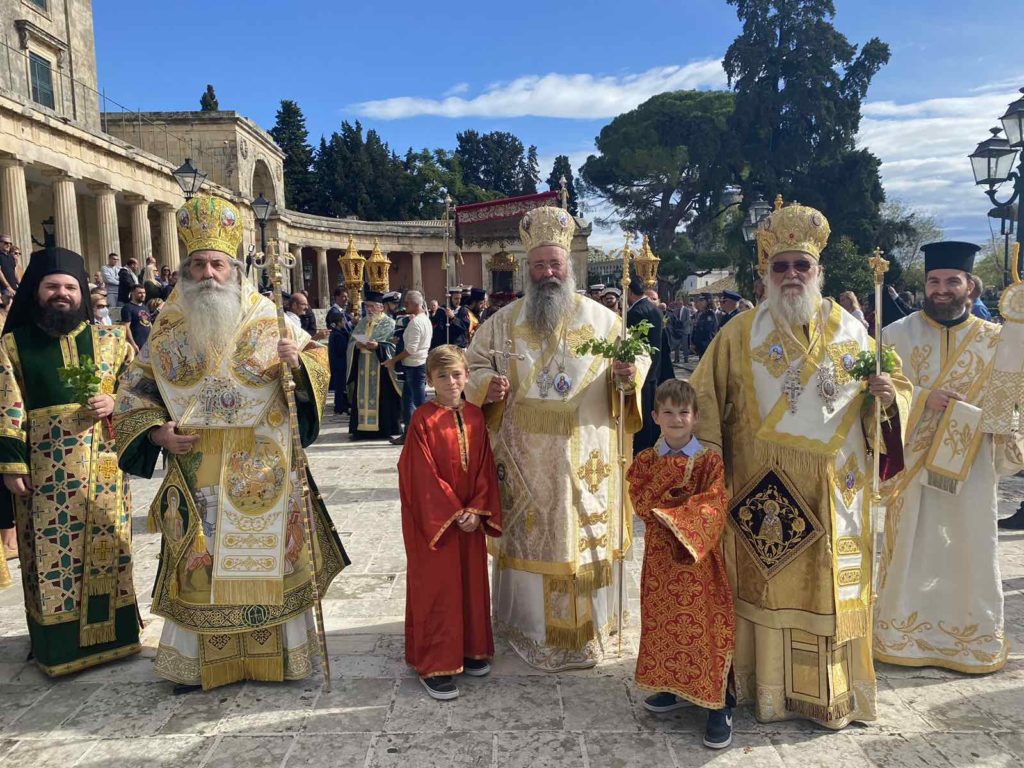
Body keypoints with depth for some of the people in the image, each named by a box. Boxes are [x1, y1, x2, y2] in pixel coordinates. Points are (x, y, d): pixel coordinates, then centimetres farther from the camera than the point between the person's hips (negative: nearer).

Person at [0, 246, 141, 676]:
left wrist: (114, 403, -10)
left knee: (107, 542, 8)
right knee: (51, 551, 3)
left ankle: (109, 630, 23)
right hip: (43, 468, -1)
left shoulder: (108, 339, 8)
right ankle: (57, 641, 15)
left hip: (102, 465, 2)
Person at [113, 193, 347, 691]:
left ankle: (279, 654, 23)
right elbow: (134, 390, 12)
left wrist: (297, 363, -21)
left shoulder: (269, 320, -1)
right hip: (198, 475, 2)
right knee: (198, 566, 8)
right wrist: (156, 431, -5)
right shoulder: (168, 330, 5)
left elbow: (317, 362, 2)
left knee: (268, 558, 7)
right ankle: (195, 662, 25)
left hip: (262, 472, -1)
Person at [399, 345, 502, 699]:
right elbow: (424, 475, -14)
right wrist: (454, 514, -15)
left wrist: (476, 510, -8)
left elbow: (485, 467, 3)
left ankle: (471, 649, 31)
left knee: (472, 583, 14)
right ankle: (434, 664, 13)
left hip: (471, 516, 5)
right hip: (434, 519, -5)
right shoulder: (423, 419, -12)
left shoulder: (476, 417, 3)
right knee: (437, 588, 2)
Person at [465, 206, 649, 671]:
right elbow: (473, 365, 10)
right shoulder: (504, 321, 5)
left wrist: (628, 375, -13)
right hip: (524, 461, 1)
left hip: (584, 460, 0)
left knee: (583, 536, 7)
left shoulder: (601, 318, 3)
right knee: (527, 539, 7)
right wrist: (487, 385, -11)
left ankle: (584, 629, 24)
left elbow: (639, 357, 10)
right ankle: (528, 626, 24)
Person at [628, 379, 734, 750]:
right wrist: (678, 486, -16)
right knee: (664, 621, 12)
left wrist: (670, 512, -23)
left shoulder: (710, 460, -4)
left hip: (699, 555, -3)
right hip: (661, 554, 4)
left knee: (705, 625, -3)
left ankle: (719, 706, 5)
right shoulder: (645, 461, 5)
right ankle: (674, 687, 30)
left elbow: (713, 507, -14)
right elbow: (641, 504, -8)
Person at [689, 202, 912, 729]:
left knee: (830, 587, 9)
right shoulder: (741, 332, 1)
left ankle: (832, 693, 25)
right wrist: (709, 453, -5)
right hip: (763, 488, -2)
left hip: (834, 489, 2)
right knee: (767, 584, 5)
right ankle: (769, 687, 20)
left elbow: (894, 384, 14)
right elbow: (705, 396, 4)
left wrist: (888, 395, -9)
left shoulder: (850, 330, 7)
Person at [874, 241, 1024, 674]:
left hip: (971, 465, 1)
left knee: (971, 552, 6)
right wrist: (924, 398, -17)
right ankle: (903, 634, 20)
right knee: (910, 549, 6)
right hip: (912, 463, -1)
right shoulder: (898, 334, 0)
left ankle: (974, 637, 24)